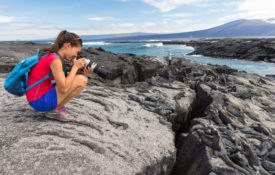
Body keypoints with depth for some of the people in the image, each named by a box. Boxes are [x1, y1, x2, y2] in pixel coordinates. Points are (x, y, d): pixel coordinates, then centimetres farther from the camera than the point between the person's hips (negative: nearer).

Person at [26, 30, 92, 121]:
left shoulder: (49, 55, 9)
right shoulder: (55, 60, -21)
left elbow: (64, 78, 12)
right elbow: (64, 89, -22)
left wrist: (83, 73, 0)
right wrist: (75, 67, -14)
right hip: (40, 102, -9)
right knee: (81, 80, -17)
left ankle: (57, 106, 8)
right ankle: (54, 110, -5)